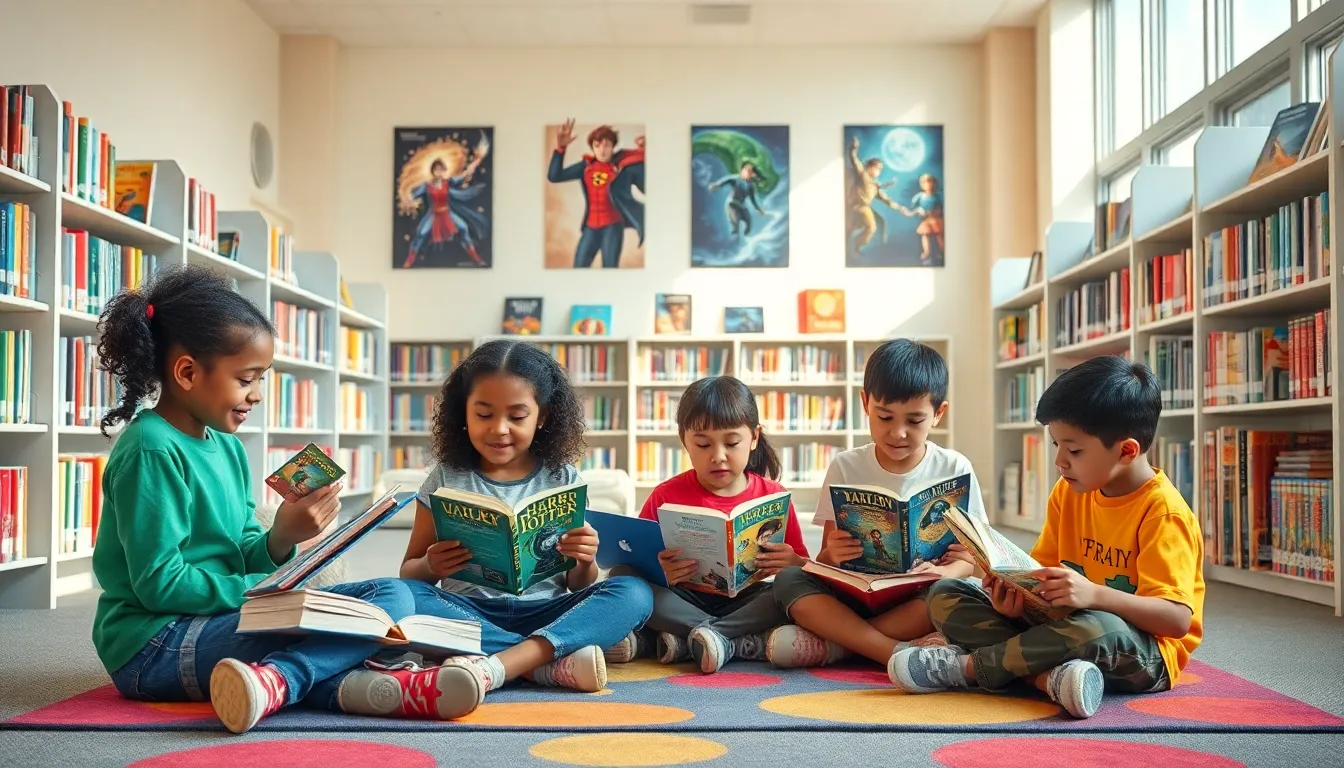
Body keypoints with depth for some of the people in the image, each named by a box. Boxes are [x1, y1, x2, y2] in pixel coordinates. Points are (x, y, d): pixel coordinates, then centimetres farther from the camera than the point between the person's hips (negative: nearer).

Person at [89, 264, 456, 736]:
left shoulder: (226, 447, 11)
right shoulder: (151, 451, -14)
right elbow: (159, 584, -18)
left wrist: (280, 540, -10)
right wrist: (268, 589, -14)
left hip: (220, 619, 9)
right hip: (155, 643, -9)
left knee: (392, 595, -2)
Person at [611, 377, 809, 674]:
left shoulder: (773, 496, 2)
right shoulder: (666, 496, -1)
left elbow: (803, 567, 5)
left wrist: (793, 563, -20)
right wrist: (657, 570, -28)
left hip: (745, 600, 1)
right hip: (686, 600, 0)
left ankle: (678, 642, -27)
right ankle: (739, 642, -24)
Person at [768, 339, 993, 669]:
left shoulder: (954, 469, 2)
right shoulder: (846, 468, 4)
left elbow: (969, 556, 0)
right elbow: (825, 559, 3)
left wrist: (945, 573, -24)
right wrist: (832, 554, -22)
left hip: (917, 603, 0)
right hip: (854, 597, 1)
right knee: (788, 579, -24)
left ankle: (826, 644, -28)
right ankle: (898, 651, -37)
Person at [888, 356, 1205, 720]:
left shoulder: (1163, 512, -17)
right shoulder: (1067, 494, 4)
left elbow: (1178, 619, -23)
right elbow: (1043, 569, 6)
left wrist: (1095, 594, -37)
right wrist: (1017, 595, -17)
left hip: (1144, 654, -7)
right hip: (1069, 624, 7)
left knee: (1101, 631, -42)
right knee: (945, 594, -3)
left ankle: (967, 666, -23)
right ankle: (1049, 674, -28)